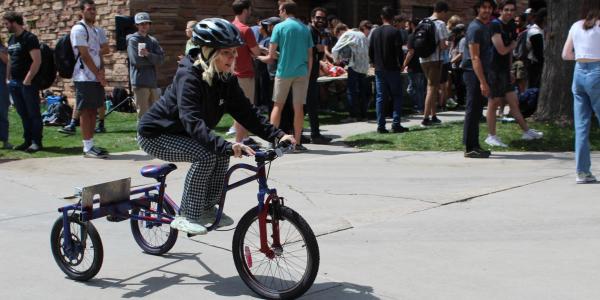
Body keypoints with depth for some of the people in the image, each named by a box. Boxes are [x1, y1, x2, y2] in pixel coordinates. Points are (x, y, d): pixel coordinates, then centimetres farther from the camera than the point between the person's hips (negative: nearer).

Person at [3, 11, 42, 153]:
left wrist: (28, 79, -17)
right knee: (23, 113, 10)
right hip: (14, 82, 8)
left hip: (27, 82, -8)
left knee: (33, 113, -2)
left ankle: (36, 142, 1)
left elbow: (37, 60, -16)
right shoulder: (11, 40, 15)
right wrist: (8, 78, 14)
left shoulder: (29, 38, -9)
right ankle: (27, 141, 16)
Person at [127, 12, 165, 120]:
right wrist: (153, 60, -2)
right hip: (140, 82, -6)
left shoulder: (153, 41, 13)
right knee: (143, 115, -5)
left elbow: (161, 59, 1)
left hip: (153, 82, 6)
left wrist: (148, 54, -14)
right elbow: (136, 61, -14)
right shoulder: (133, 40, -2)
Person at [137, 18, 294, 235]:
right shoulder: (189, 76, -29)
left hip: (180, 134, 8)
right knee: (206, 155, -27)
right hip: (155, 135, -8)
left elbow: (246, 111, -6)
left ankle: (207, 209, 5)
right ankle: (186, 216, -15)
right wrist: (227, 146, -52)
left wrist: (277, 135, -19)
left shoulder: (226, 79, -5)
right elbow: (193, 121, -41)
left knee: (221, 153, -12)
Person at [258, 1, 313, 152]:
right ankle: (297, 143, 6)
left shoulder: (280, 27, -4)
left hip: (284, 71, -2)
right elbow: (310, 56, 8)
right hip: (302, 72, 2)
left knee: (278, 105, 9)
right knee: (299, 107, 4)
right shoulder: (305, 28, 7)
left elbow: (271, 55, -5)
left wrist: (260, 57, 14)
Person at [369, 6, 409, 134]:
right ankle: (396, 124, -3)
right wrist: (401, 64, 3)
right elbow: (399, 51, -12)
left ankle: (381, 126, 2)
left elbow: (370, 51, 7)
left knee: (380, 98, 5)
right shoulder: (395, 32, -10)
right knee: (397, 97, 4)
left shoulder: (375, 32, 5)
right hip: (393, 70, -4)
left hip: (379, 70, 4)